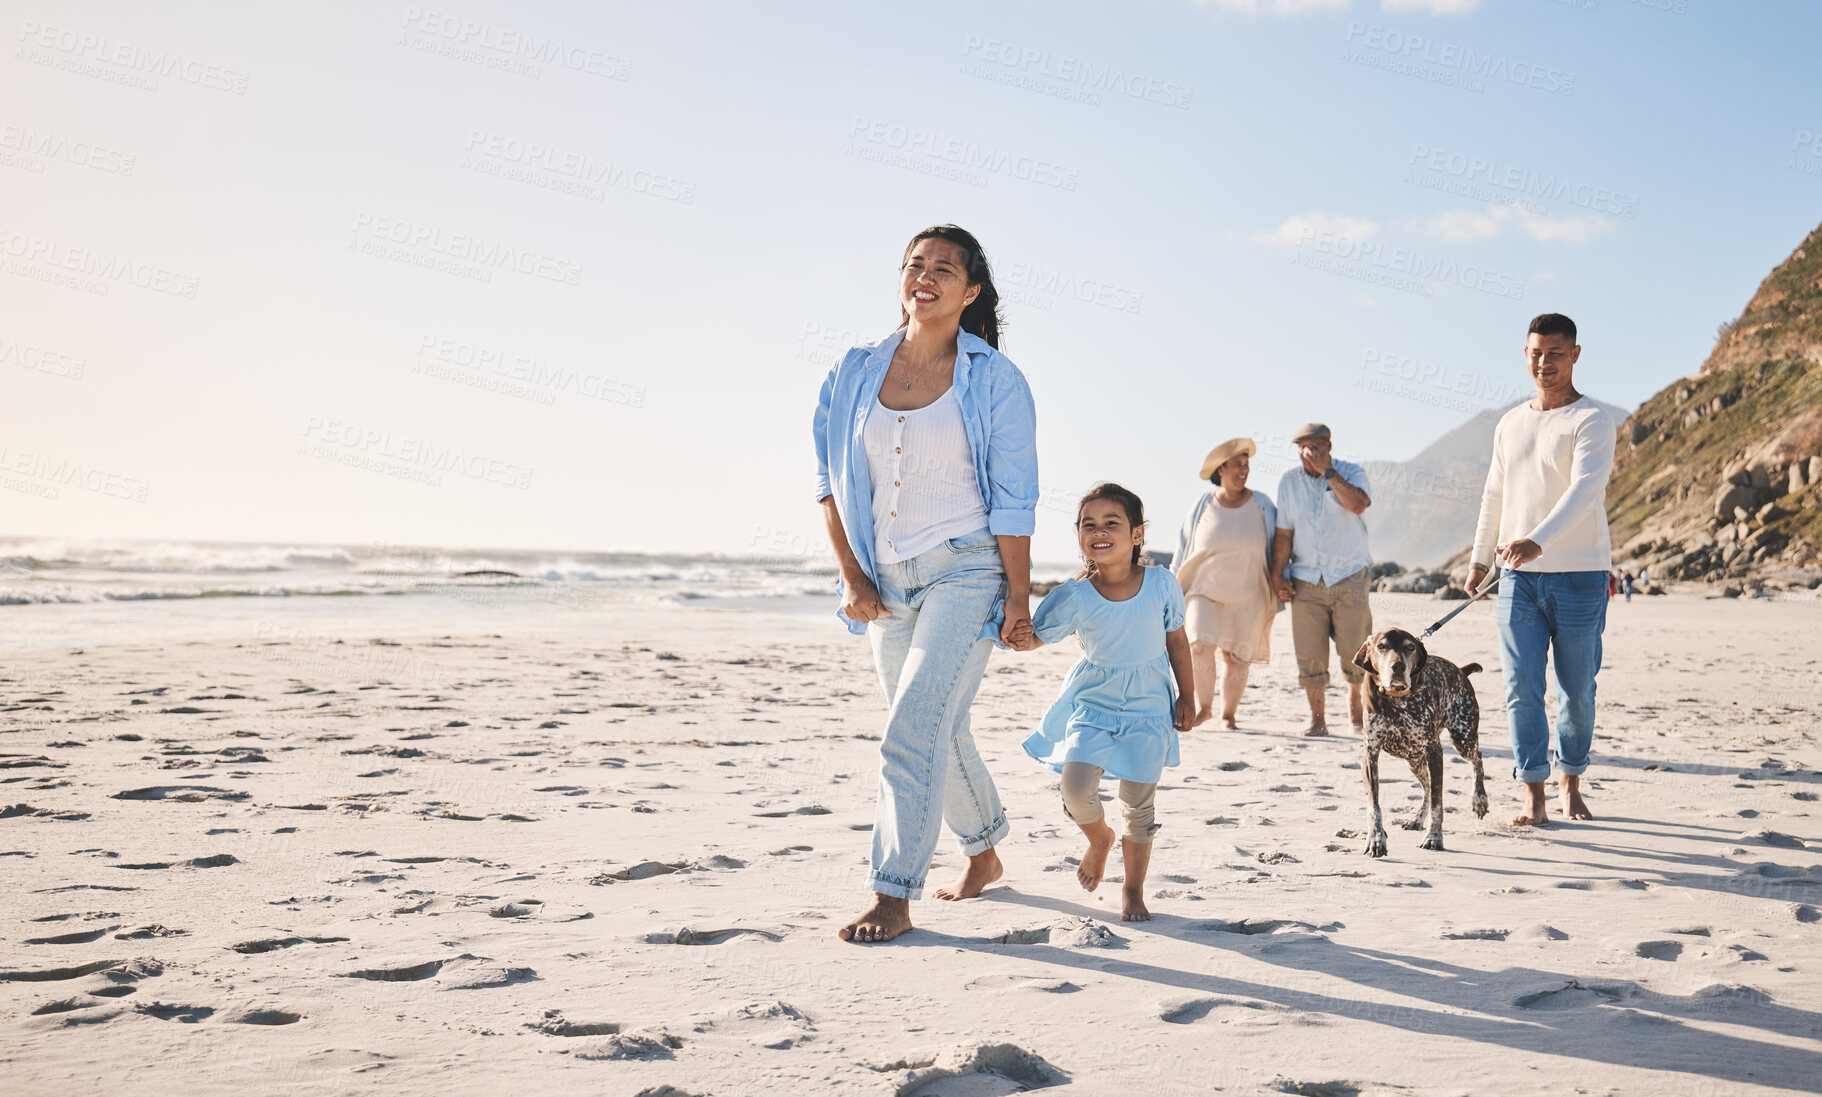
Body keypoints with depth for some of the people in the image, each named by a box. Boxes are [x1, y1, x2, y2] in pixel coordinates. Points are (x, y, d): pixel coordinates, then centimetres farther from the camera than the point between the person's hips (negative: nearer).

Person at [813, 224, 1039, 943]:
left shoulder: (995, 381, -5)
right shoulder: (856, 372, 5)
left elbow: (1014, 499, -6)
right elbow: (831, 480, 8)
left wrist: (1020, 598, -8)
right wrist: (852, 578, 1)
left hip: (965, 571, -5)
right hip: (888, 580, 5)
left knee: (914, 727, -15)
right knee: (939, 729, 16)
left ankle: (893, 897, -9)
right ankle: (985, 850, 38)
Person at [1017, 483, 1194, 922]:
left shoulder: (1161, 584, -8)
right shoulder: (1074, 596, -11)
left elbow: (1176, 641, 5)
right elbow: (1037, 635, -6)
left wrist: (1187, 696, 9)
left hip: (1149, 708, 0)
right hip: (1093, 703, 0)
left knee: (1139, 802, 0)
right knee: (1076, 787, -16)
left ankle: (1133, 889, 22)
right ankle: (1099, 838, 20)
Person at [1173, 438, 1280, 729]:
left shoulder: (1261, 505, 1)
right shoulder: (1203, 505, 0)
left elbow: (1275, 549, 9)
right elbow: (1184, 549, 8)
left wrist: (1278, 587, 4)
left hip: (1247, 596, 1)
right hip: (1206, 590, -1)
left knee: (1238, 657, 4)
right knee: (1200, 645, -17)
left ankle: (1228, 714, 21)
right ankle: (1203, 706, 2)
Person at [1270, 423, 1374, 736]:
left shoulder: (1351, 473, 2)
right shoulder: (1289, 481, 9)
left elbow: (1358, 504, -20)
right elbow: (1283, 533, 10)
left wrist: (1327, 471, -16)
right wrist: (1277, 576, 3)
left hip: (1349, 576, -2)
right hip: (1306, 579, 2)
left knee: (1354, 650, -1)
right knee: (1310, 654, -3)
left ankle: (1355, 704, 25)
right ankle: (1317, 719, 6)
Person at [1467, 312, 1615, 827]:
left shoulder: (1592, 421, -6)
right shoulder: (1509, 424, 13)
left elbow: (1584, 490, -21)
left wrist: (1538, 540, -34)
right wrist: (1480, 557, 23)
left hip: (1579, 575, -4)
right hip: (1519, 576, 4)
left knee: (1577, 691, 6)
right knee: (1522, 689, -3)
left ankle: (1572, 783, 26)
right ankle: (1534, 797, 3)